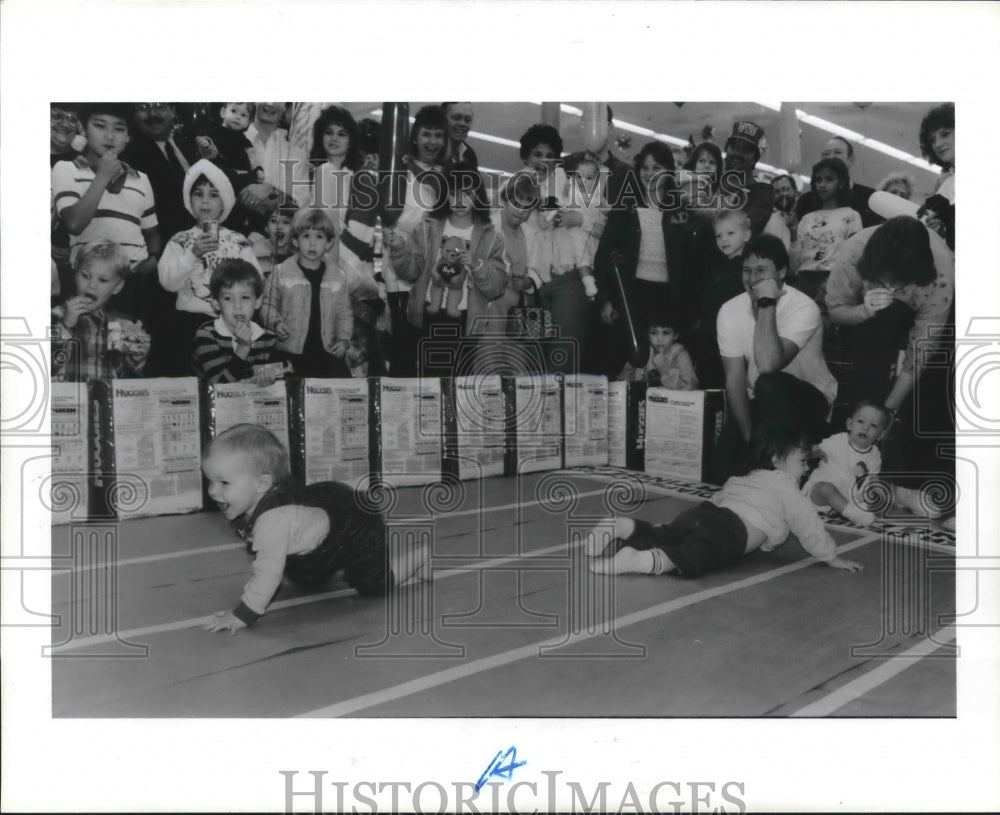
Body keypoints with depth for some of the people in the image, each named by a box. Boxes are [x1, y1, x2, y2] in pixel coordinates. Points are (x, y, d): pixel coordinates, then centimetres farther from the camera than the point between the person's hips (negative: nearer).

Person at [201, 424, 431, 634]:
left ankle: (423, 554, 11)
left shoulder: (274, 519, -45)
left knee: (373, 584, -13)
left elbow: (268, 572, -45)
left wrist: (242, 616, -38)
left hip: (357, 528, -10)